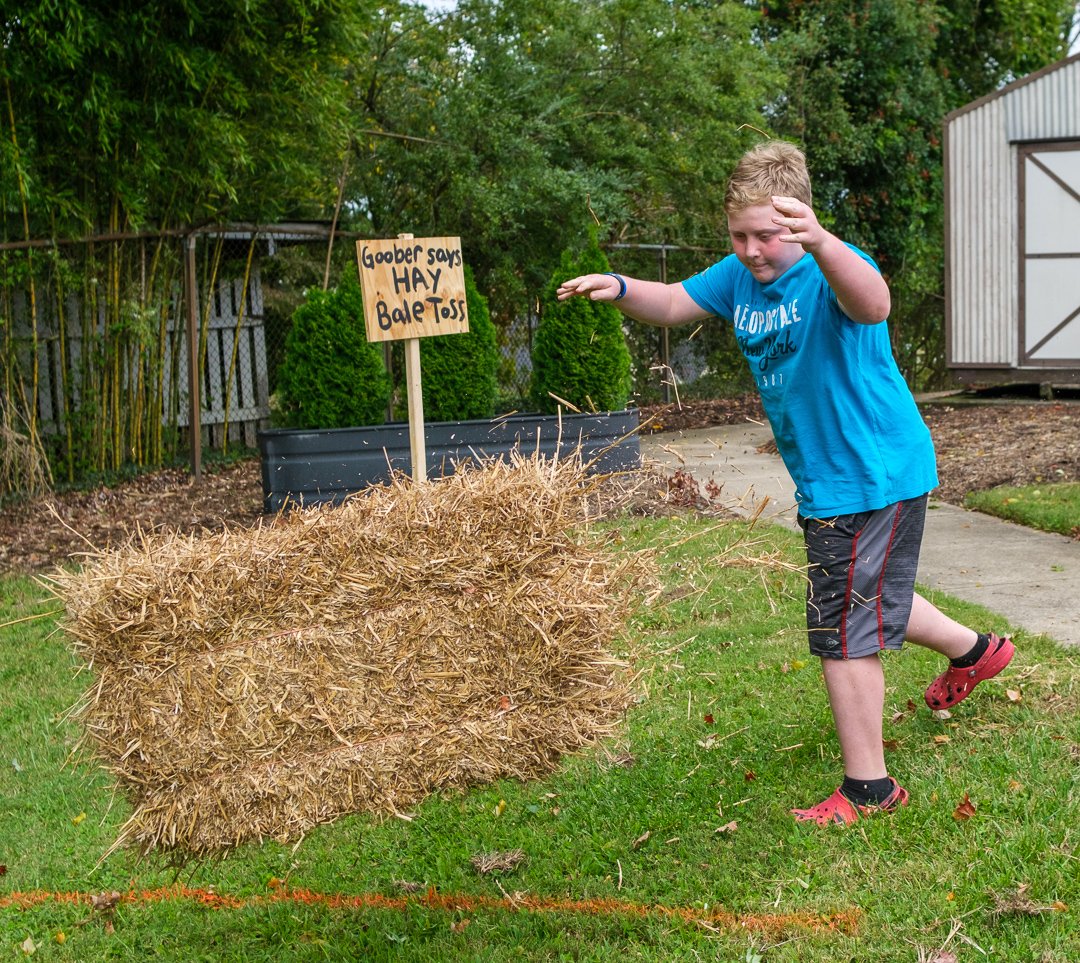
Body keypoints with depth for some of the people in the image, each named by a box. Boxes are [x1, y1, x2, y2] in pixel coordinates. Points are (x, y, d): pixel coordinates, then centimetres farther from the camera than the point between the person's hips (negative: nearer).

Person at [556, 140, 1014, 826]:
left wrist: (820, 243, -70)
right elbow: (673, 304, 9)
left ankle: (867, 789, 10)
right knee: (868, 598, 29)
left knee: (845, 635, -4)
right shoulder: (740, 276, 0)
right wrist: (619, 289, -14)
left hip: (875, 476, -9)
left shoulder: (829, 271, -26)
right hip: (827, 482, 9)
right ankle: (973, 650, 53)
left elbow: (873, 305, -49)